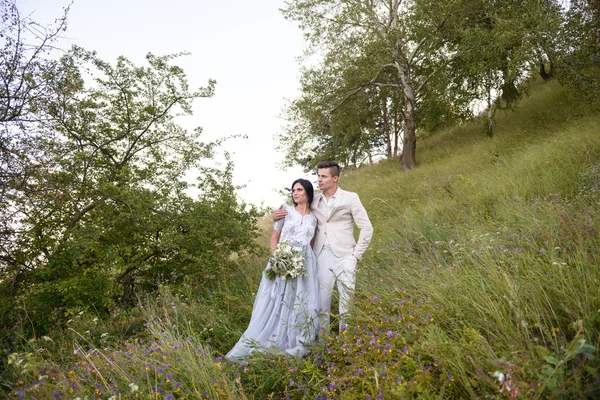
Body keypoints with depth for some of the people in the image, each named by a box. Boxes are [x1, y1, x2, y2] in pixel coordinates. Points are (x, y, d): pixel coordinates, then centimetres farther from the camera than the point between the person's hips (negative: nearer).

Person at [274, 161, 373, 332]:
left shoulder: (350, 198, 0)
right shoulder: (314, 201, 9)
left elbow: (367, 228, 1)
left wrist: (356, 255, -3)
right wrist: (278, 216, -1)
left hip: (344, 256, -3)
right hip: (322, 257, 3)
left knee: (346, 301, 2)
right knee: (321, 301, 6)